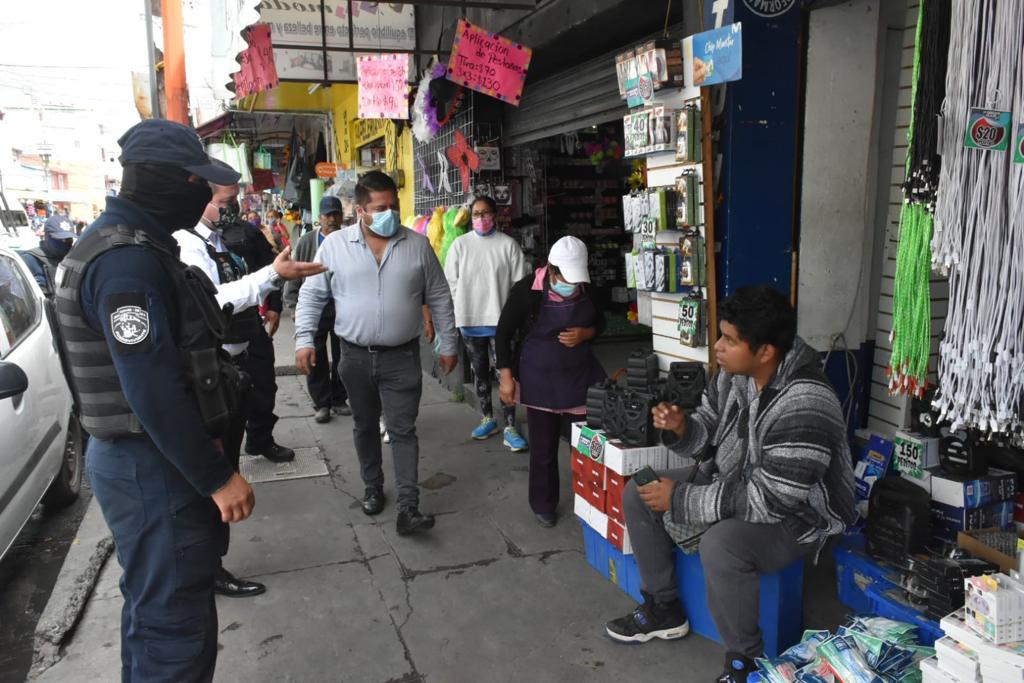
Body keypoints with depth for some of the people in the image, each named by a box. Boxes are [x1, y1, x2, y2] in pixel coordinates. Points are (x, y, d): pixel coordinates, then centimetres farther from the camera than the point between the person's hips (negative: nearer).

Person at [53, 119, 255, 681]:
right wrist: (217, 477, -21)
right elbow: (153, 387, -27)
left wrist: (206, 454, 20)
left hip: (150, 457, 10)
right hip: (154, 466, -10)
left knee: (159, 605, 24)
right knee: (173, 618, 1)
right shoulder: (129, 260, -22)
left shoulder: (132, 244, 12)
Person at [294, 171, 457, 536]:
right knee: (365, 426, 16)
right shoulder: (334, 245, -3)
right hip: (356, 356, 2)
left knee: (402, 430, -3)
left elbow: (439, 298, 4)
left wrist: (448, 345, 5)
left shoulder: (418, 245, -2)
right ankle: (373, 487, 34)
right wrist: (304, 340, -7)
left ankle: (408, 508, -1)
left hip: (402, 357, -1)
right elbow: (312, 295, 2)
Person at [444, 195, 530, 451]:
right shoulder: (460, 244, 4)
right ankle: (488, 419, 28)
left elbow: (519, 283, -3)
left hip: (500, 319, -3)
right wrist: (464, 306, -2)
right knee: (480, 371, 14)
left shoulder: (508, 244, -2)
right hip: (470, 319, 3)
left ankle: (510, 427, 1)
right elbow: (451, 281, 5)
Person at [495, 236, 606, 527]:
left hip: (580, 376, 3)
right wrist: (506, 377, -11)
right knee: (543, 448, 8)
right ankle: (543, 506, 27)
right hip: (540, 379, -3)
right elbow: (503, 333, -7)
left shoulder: (587, 289, -4)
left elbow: (600, 322, 12)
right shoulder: (527, 290, -15)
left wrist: (585, 333, -11)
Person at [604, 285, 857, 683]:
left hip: (794, 516, -8)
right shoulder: (734, 372, -9)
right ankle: (663, 609, 17)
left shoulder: (803, 407, -33)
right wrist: (680, 429, -20)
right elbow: (708, 432, 5)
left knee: (720, 545, -37)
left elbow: (768, 502, -33)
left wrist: (680, 499, -27)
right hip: (732, 482, 9)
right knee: (638, 495, 2)